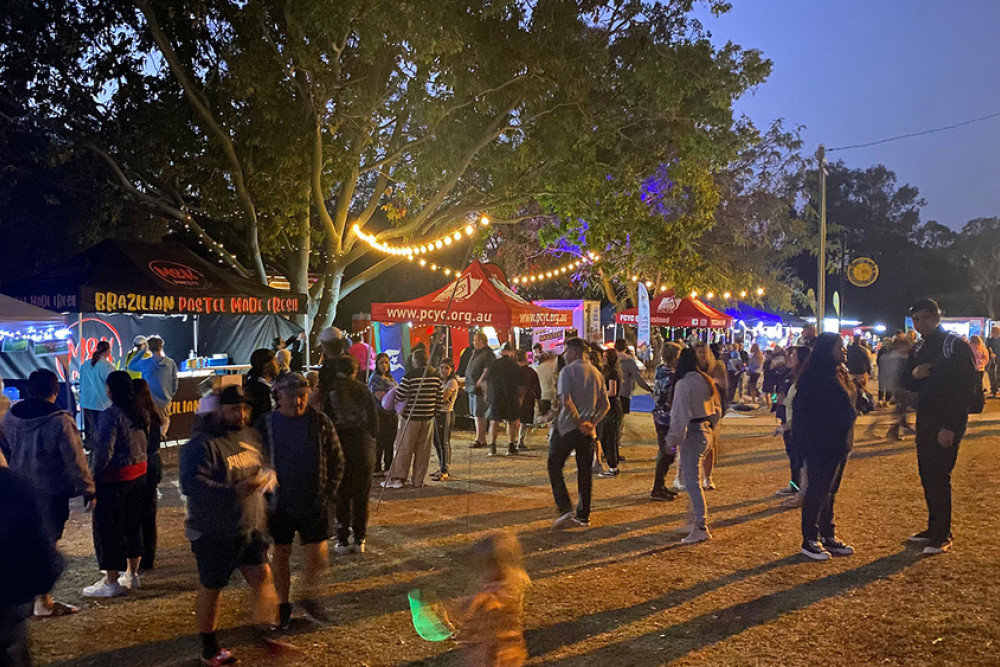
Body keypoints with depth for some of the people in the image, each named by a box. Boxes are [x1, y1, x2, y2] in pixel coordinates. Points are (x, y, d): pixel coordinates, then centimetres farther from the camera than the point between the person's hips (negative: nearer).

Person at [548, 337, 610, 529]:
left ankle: (565, 508, -7)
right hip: (588, 430, 6)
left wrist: (578, 422, -16)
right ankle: (583, 515, 16)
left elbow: (565, 401, -21)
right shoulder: (597, 373, 11)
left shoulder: (568, 371, -10)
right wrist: (593, 422, -1)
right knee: (585, 470, 12)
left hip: (567, 426, -6)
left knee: (554, 466, 6)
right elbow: (605, 405, 9)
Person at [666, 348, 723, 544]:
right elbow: (717, 410, 17)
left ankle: (701, 527, -5)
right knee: (691, 477, 19)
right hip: (706, 432, 9)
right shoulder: (706, 381, 10)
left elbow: (680, 414, -19)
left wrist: (674, 438, -14)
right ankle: (697, 519, 26)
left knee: (691, 480, -5)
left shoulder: (684, 384, -16)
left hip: (692, 433, -9)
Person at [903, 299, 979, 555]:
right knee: (927, 475, 12)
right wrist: (914, 374, -9)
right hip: (925, 422, 8)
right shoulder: (919, 349, 12)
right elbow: (907, 383, 17)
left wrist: (951, 426, -21)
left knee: (938, 476, -6)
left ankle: (942, 536, 3)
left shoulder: (956, 346, -12)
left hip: (947, 425, -7)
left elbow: (967, 388, -16)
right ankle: (934, 528, 23)